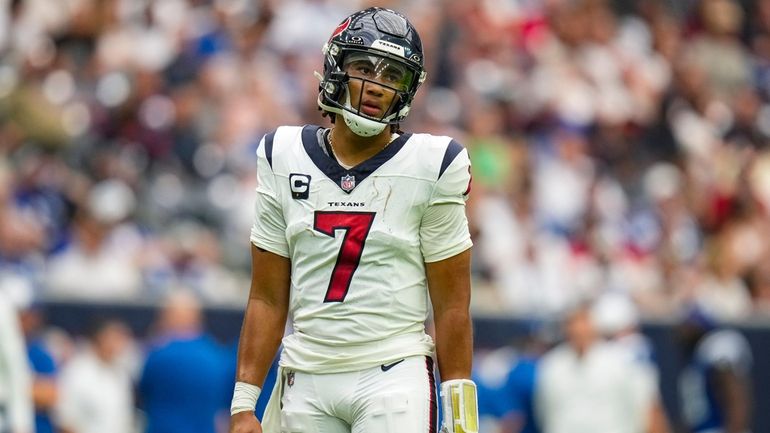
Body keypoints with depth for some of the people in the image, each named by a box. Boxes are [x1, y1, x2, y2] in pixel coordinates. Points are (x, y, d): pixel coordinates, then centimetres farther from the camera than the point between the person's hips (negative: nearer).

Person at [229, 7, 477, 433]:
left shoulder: (430, 166, -2)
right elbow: (267, 299, 9)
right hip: (306, 378, 3)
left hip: (394, 377, -3)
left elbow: (452, 305, 0)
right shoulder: (284, 160, 6)